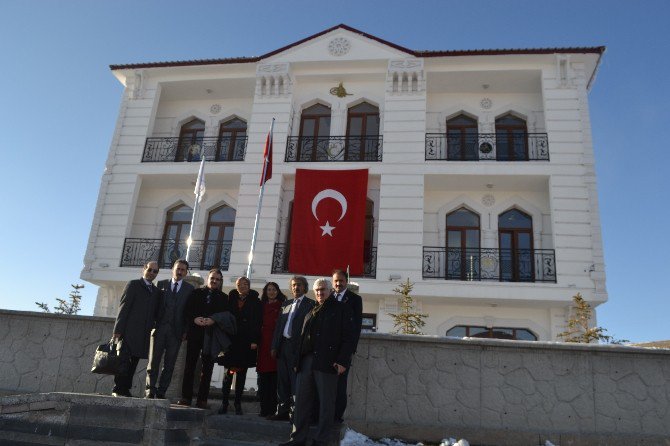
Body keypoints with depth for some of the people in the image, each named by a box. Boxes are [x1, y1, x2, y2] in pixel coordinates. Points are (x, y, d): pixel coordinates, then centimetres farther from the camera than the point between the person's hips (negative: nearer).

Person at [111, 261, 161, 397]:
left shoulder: (157, 291, 18)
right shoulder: (133, 285, 3)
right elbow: (123, 307, -4)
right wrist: (118, 329, -10)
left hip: (144, 333, 5)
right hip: (130, 330, -4)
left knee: (134, 362, 4)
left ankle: (125, 389, 9)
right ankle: (118, 389, 4)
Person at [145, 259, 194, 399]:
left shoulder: (189, 289, 7)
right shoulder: (161, 284, 10)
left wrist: (186, 331, -5)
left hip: (176, 331, 0)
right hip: (159, 328, 0)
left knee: (169, 365, 2)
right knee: (153, 361, 0)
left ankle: (161, 392, 9)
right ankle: (150, 390, 8)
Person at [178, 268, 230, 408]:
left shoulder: (223, 298, 11)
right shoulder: (196, 293, 13)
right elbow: (186, 310, 6)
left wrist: (213, 320, -14)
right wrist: (194, 319, -11)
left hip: (211, 335, -1)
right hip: (194, 333, 1)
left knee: (207, 368, -1)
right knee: (189, 365, 2)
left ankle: (202, 399, 3)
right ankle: (186, 397, 8)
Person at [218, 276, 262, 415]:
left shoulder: (256, 302, 4)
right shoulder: (231, 300, 8)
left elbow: (258, 323, -1)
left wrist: (255, 341, -9)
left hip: (246, 342, -1)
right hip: (231, 340, 1)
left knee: (241, 373, 4)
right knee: (228, 372, 0)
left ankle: (238, 404, 11)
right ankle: (224, 403, 8)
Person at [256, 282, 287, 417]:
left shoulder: (282, 306, 5)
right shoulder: (262, 306, 16)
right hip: (263, 344, 3)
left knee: (274, 377, -5)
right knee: (263, 378, 2)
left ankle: (272, 408, 1)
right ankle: (264, 409, 9)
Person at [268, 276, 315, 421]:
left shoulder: (310, 304, -3)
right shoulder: (286, 304, 18)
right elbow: (279, 326, 16)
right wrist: (275, 346, 10)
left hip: (297, 348, -6)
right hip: (283, 346, 6)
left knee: (295, 381, -5)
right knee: (282, 381, 10)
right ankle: (282, 411, 18)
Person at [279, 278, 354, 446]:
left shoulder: (341, 309, 5)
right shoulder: (311, 312, 22)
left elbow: (348, 336, -3)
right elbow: (303, 337, 20)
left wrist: (343, 361, -13)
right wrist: (298, 361, 12)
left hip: (327, 362, -5)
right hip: (306, 361, 5)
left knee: (326, 403, 1)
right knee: (302, 401, 7)